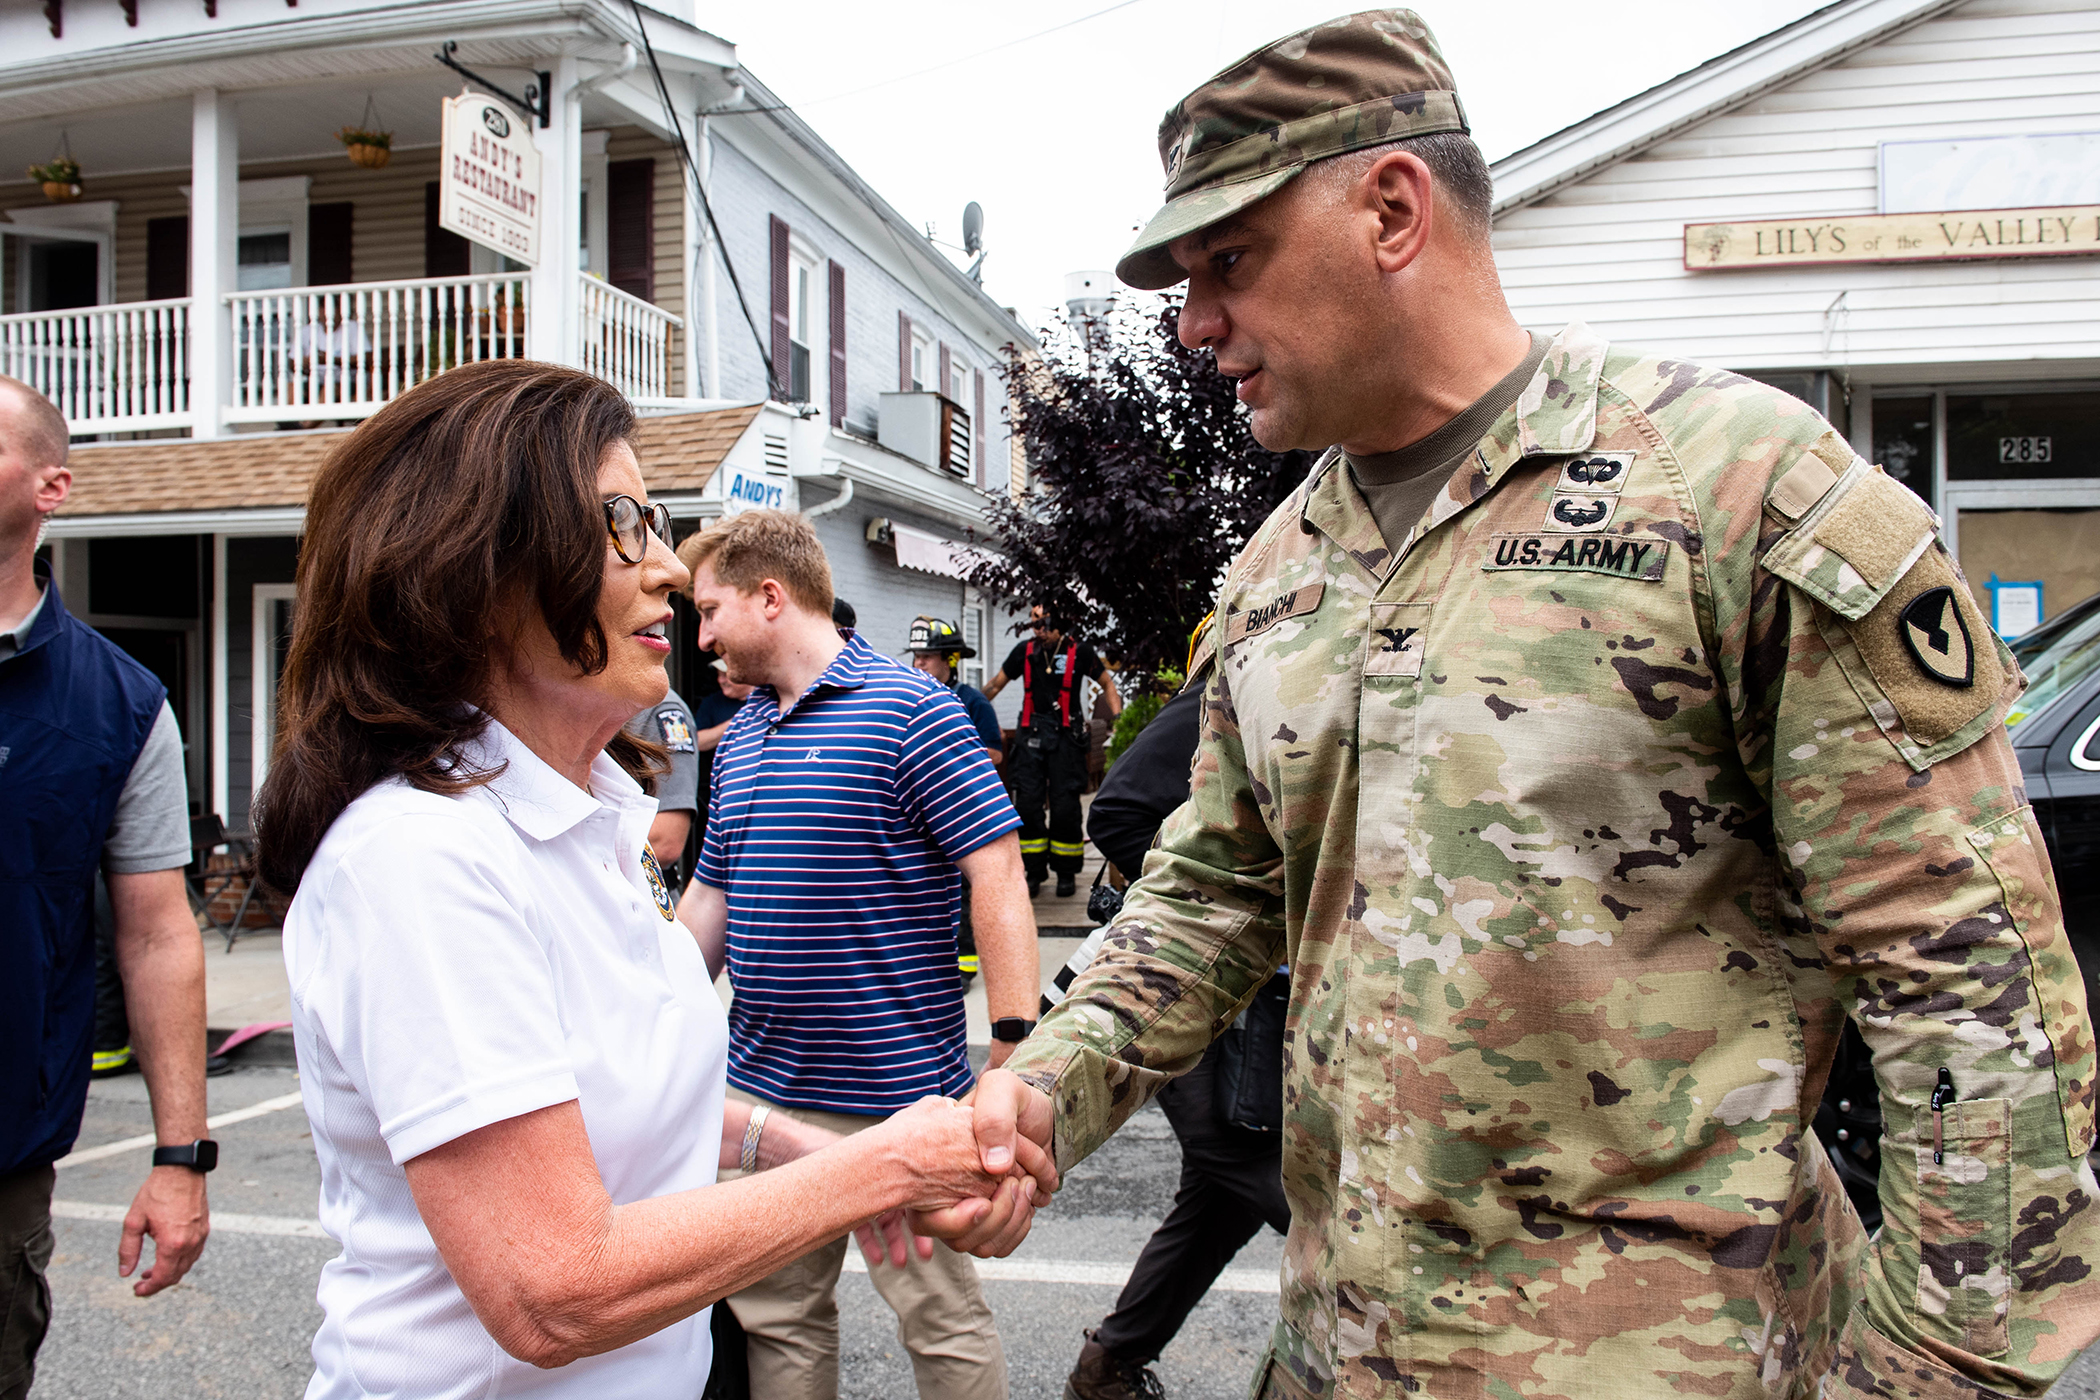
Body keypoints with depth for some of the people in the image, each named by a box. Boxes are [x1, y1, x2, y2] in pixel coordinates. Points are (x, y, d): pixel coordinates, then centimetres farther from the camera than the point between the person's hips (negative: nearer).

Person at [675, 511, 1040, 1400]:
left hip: (896, 1093, -7)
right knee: (776, 1317, 17)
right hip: (759, 1092, 7)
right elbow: (709, 899, 19)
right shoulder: (738, 738, 11)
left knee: (943, 1323, 9)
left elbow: (996, 874, -15)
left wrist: (1017, 1053, -20)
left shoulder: (910, 709, -11)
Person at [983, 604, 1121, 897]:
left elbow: (1107, 683, 8)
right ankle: (1035, 873, 8)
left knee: (1065, 804, -5)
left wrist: (1118, 718, -4)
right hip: (1031, 733, 3)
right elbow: (996, 684, 15)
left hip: (1066, 733, -2)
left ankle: (1067, 872, 10)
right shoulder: (1025, 652, 6)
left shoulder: (1078, 651, -1)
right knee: (1027, 802, -3)